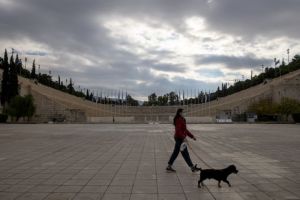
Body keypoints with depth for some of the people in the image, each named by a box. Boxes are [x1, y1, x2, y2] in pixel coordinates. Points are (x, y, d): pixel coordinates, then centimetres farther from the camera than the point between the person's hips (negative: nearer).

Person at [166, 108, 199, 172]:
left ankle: (169, 167, 17)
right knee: (185, 154, -1)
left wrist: (192, 136, 21)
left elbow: (185, 130, 22)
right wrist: (183, 137, -28)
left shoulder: (182, 120, 17)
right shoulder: (179, 120, -15)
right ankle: (192, 167, 7)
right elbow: (178, 130, -24)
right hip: (180, 138, -10)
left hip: (179, 138, 10)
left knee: (175, 153, 12)